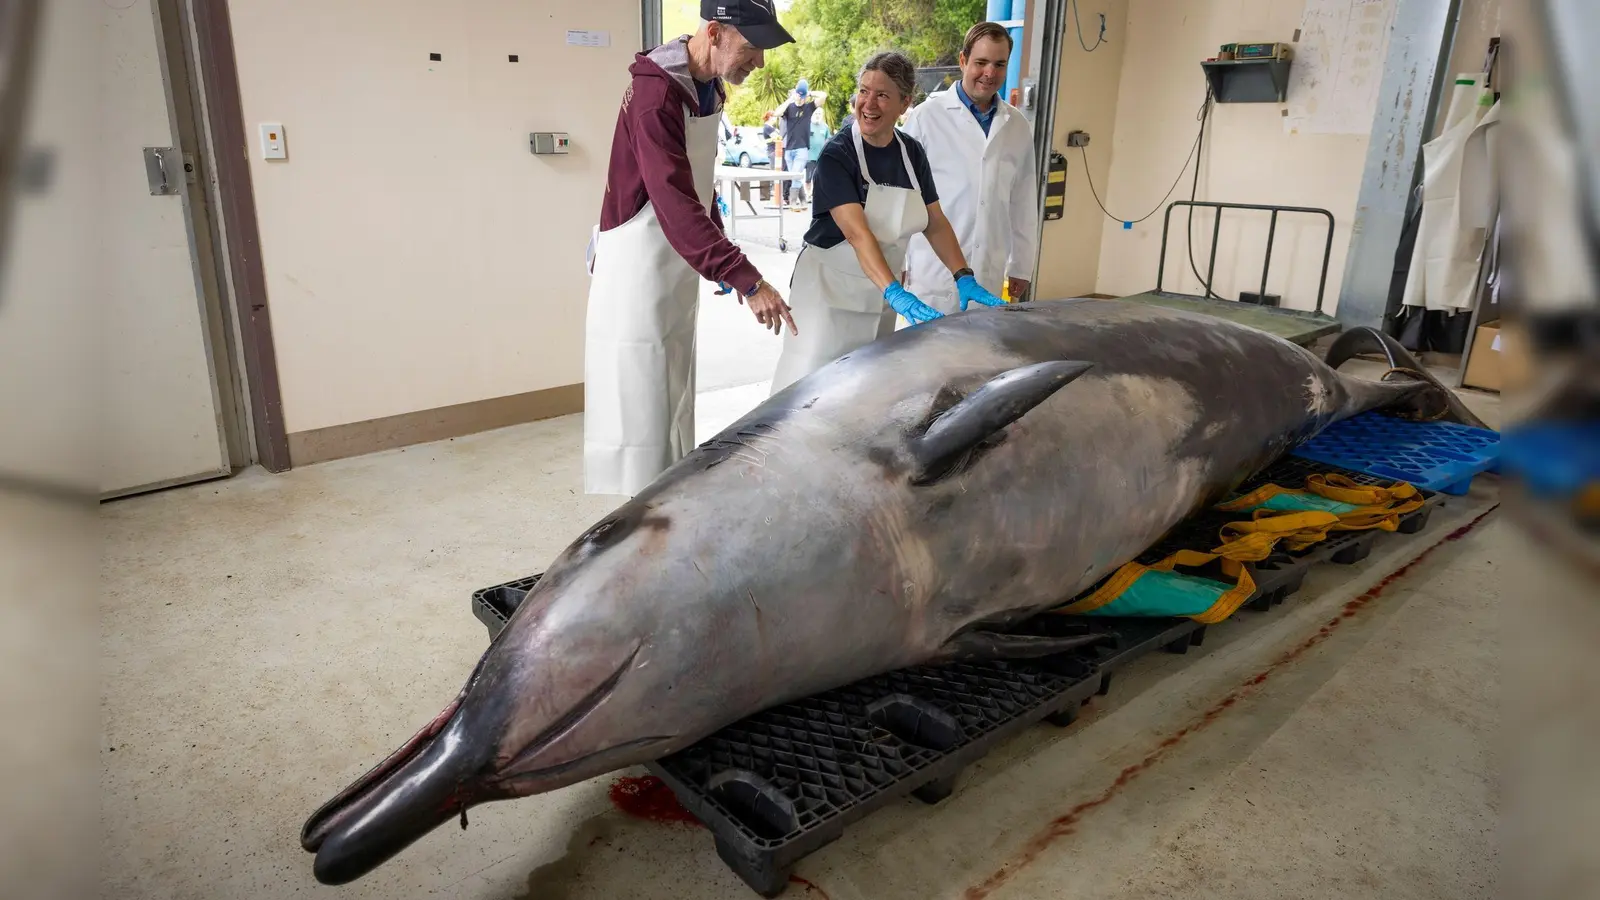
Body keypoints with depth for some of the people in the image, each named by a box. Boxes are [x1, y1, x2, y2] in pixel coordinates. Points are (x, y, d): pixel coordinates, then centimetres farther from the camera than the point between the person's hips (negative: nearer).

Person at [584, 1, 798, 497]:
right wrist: (747, 280, -36)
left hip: (678, 268, 9)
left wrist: (726, 259, 10)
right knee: (635, 413, -3)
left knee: (674, 409, 16)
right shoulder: (655, 95, -23)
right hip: (638, 267, -9)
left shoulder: (709, 88, 6)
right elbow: (676, 205, -31)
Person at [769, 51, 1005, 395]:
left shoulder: (912, 153, 2)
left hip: (880, 291, 6)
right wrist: (896, 293, -40)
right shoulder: (837, 154, -16)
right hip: (830, 288, -6)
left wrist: (964, 278, -8)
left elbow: (936, 223, 6)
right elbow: (857, 232, -28)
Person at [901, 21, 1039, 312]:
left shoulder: (1018, 126, 8)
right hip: (933, 272, -3)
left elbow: (1023, 204, 12)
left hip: (988, 276, 4)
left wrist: (1021, 266, 12)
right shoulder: (927, 116, -5)